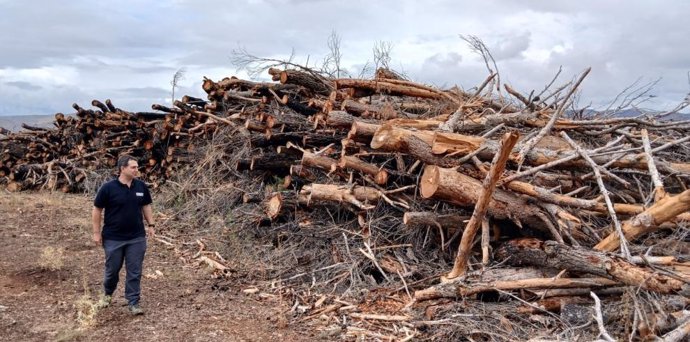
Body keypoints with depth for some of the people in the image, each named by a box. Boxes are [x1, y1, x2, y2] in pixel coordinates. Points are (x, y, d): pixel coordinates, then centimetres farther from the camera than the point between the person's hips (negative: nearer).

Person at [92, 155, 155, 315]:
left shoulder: (141, 186, -1)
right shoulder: (108, 188, -12)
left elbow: (146, 206, 12)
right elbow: (97, 210, -4)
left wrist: (151, 225, 6)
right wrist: (97, 232, -4)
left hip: (137, 238, 2)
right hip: (113, 238, -2)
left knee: (135, 271, 4)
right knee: (112, 269, 13)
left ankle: (133, 302, 15)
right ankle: (107, 293, 41)